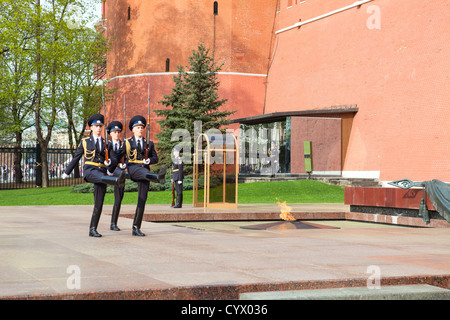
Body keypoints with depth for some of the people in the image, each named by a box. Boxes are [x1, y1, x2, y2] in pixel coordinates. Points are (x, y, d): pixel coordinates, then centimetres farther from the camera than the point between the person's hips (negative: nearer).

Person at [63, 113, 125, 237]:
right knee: (101, 177, -40)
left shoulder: (106, 143, 17)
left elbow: (114, 160, 15)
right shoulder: (85, 142, 13)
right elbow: (76, 158, 19)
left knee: (99, 204, -2)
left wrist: (110, 162, -9)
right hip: (89, 170, -3)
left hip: (102, 171, 3)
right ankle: (118, 180, -71)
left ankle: (93, 230, 4)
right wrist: (66, 172, 24)